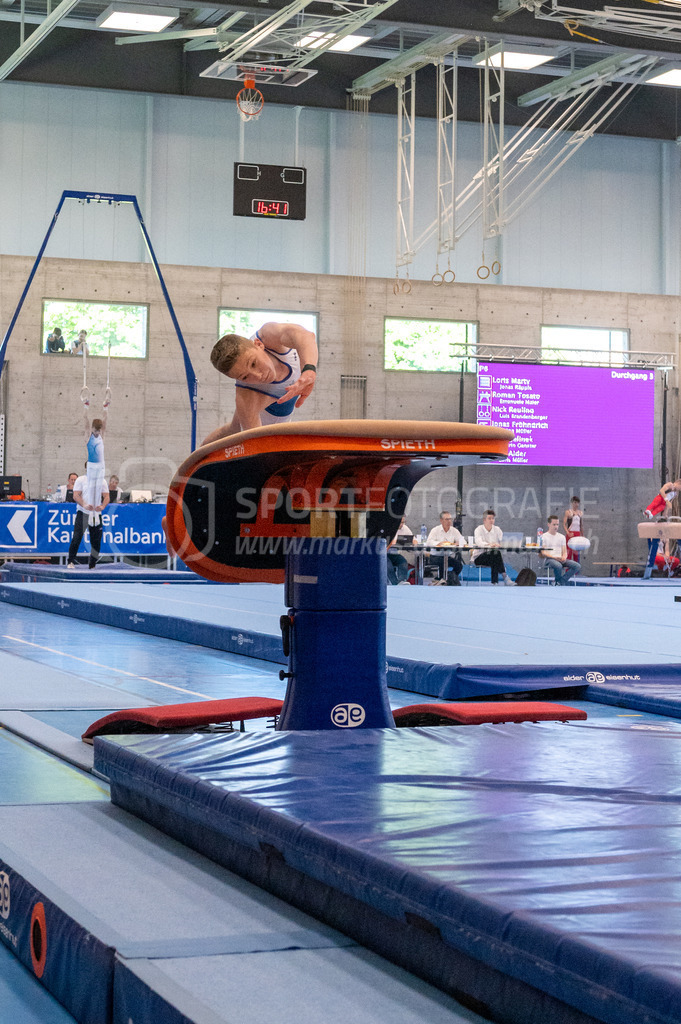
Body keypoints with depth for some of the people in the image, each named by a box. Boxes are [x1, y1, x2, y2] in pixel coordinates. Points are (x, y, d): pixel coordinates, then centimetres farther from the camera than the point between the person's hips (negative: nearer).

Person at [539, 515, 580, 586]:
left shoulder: (562, 537, 19)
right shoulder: (544, 537, 4)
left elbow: (565, 551, 15)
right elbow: (543, 553, -5)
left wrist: (564, 557, -10)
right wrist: (555, 557, -20)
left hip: (560, 559, 5)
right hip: (549, 559, -5)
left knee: (576, 565, -20)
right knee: (558, 566, -41)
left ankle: (561, 581, -21)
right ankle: (562, 583, -14)